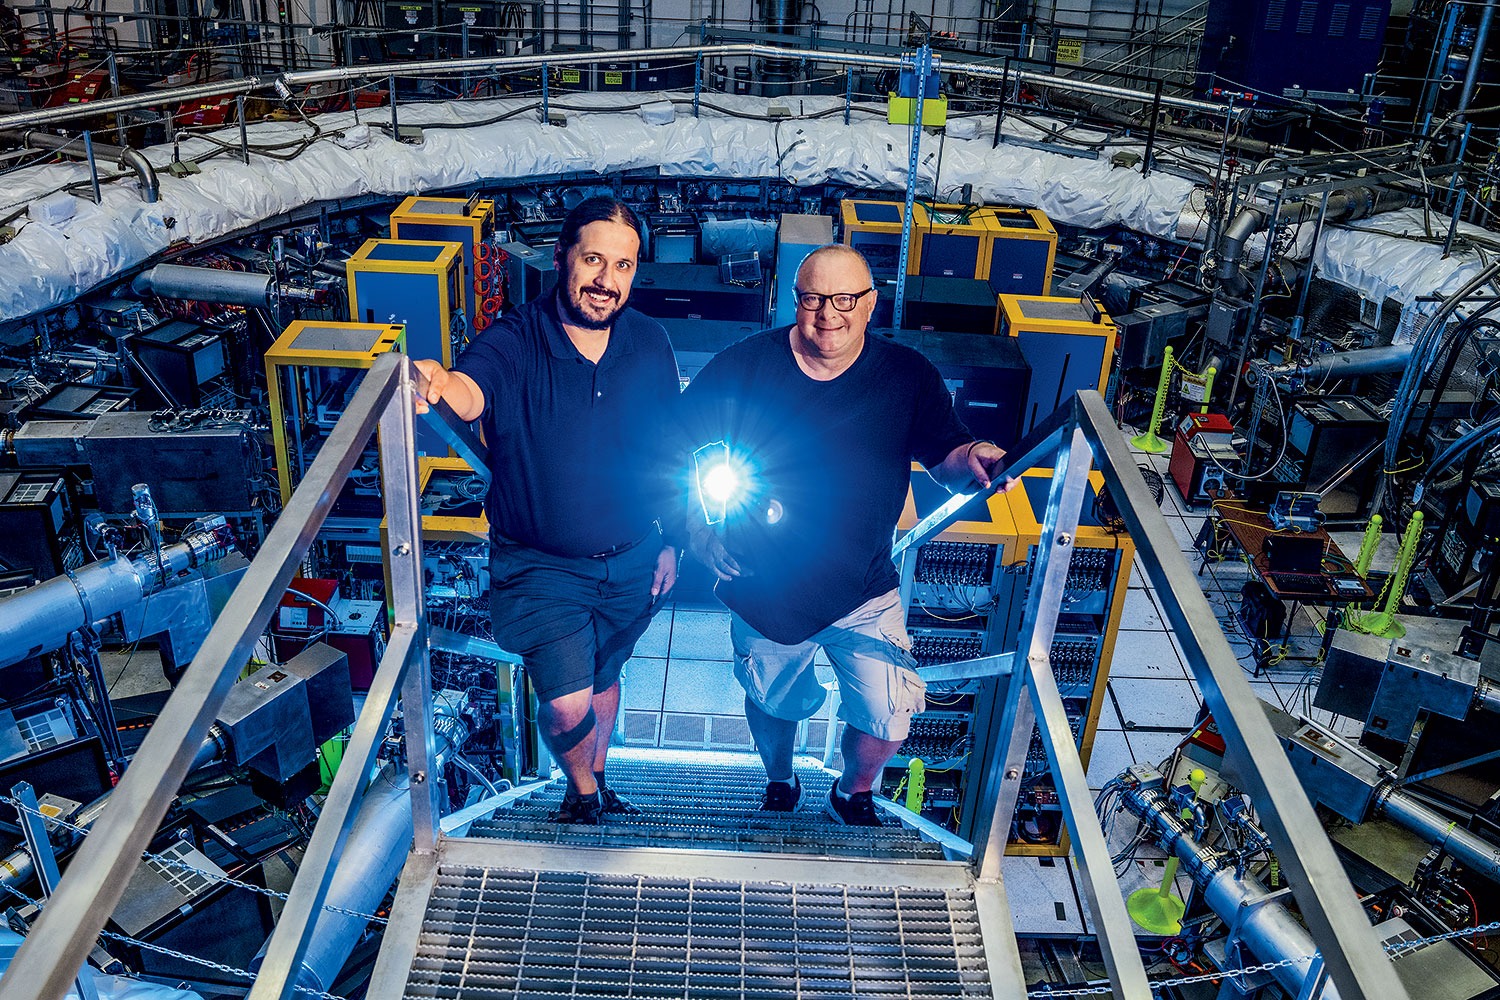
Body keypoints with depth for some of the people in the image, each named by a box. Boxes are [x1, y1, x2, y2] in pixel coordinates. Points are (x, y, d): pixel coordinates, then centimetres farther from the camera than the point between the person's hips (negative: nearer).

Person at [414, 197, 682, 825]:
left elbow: (665, 451, 4)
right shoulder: (513, 343, -21)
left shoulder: (649, 344, -8)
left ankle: (597, 781, 52)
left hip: (630, 560, 4)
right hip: (540, 564, -3)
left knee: (603, 677, 23)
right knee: (567, 706, -9)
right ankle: (582, 789, 26)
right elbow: (472, 389, -44)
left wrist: (669, 542, 9)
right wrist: (441, 386, -68)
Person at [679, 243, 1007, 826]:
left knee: (888, 722, -3)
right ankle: (779, 784, 57)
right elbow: (687, 450, -2)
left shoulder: (908, 378, -7)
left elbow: (946, 459, -6)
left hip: (863, 592, 0)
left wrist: (972, 458, -30)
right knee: (772, 702, 22)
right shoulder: (743, 367, -9)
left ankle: (853, 792, 34)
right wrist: (702, 529, -14)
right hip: (763, 588, 1)